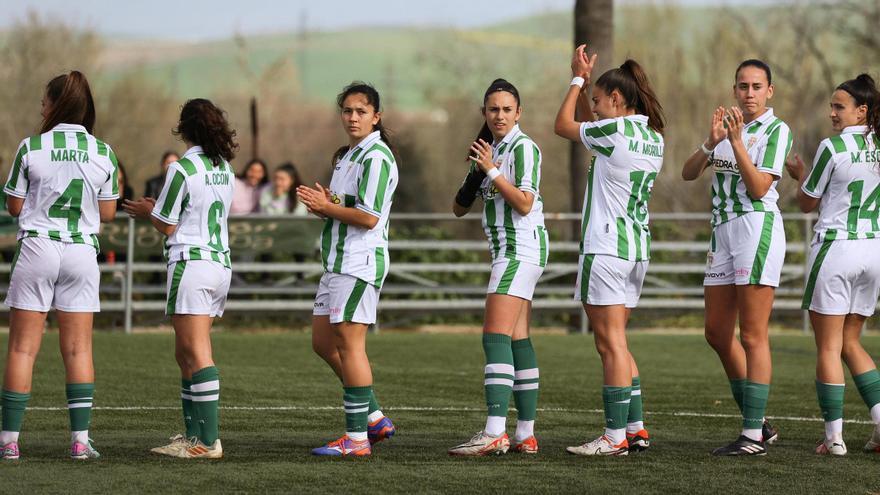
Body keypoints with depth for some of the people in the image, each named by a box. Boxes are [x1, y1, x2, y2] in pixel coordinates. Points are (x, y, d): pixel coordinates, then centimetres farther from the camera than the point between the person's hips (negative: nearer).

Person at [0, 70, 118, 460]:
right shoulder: (103, 153, 0)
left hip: (36, 248, -2)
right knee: (78, 350, 6)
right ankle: (80, 440, 1)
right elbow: (107, 212, 6)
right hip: (82, 251, 2)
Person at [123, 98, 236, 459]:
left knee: (197, 355, -10)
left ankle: (208, 441, -15)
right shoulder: (224, 168, 11)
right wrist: (157, 207, 26)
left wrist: (148, 212, 15)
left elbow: (168, 226, -6)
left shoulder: (182, 168, -12)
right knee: (185, 354, 16)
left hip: (191, 262, -8)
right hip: (221, 264, 8)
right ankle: (193, 435, 17)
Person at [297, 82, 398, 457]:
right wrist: (324, 204, 3)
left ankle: (357, 438, -6)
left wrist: (327, 207, -11)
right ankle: (374, 417, 18)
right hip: (338, 261, 10)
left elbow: (369, 217, -20)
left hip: (361, 261, -10)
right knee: (323, 342, 11)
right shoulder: (346, 157, 19)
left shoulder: (376, 156, -12)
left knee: (349, 344, -9)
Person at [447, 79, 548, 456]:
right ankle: (526, 435, 8)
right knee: (517, 340, 7)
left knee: (496, 337, -18)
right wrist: (476, 172, -2)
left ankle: (495, 433, -25)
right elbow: (460, 208, 15)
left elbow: (524, 203, -19)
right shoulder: (492, 149, 17)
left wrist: (492, 171, -19)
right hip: (507, 251, 10)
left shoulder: (524, 148, -9)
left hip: (521, 248, -10)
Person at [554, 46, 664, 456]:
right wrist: (583, 83, 19)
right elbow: (587, 128, 25)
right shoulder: (653, 137, 12)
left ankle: (615, 437, -6)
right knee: (617, 345, 16)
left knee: (611, 345, -7)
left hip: (606, 249, -9)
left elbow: (564, 125, 2)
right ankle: (635, 430, 16)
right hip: (637, 249, 9)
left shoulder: (616, 130, -13)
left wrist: (579, 81, 11)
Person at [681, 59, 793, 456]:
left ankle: (754, 435, -7)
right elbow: (688, 173, 8)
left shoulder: (776, 130, -5)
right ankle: (757, 422, 18)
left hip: (757, 227, -8)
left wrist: (736, 141, -21)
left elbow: (759, 187, -15)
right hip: (722, 230, 8)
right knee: (717, 334, 9)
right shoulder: (727, 123, 15)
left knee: (753, 336, -8)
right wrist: (711, 143, -9)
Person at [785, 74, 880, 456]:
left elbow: (807, 203, -2)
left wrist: (799, 176, 16)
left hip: (835, 249, -6)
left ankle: (834, 436, -2)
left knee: (828, 347, 0)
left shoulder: (833, 148, -12)